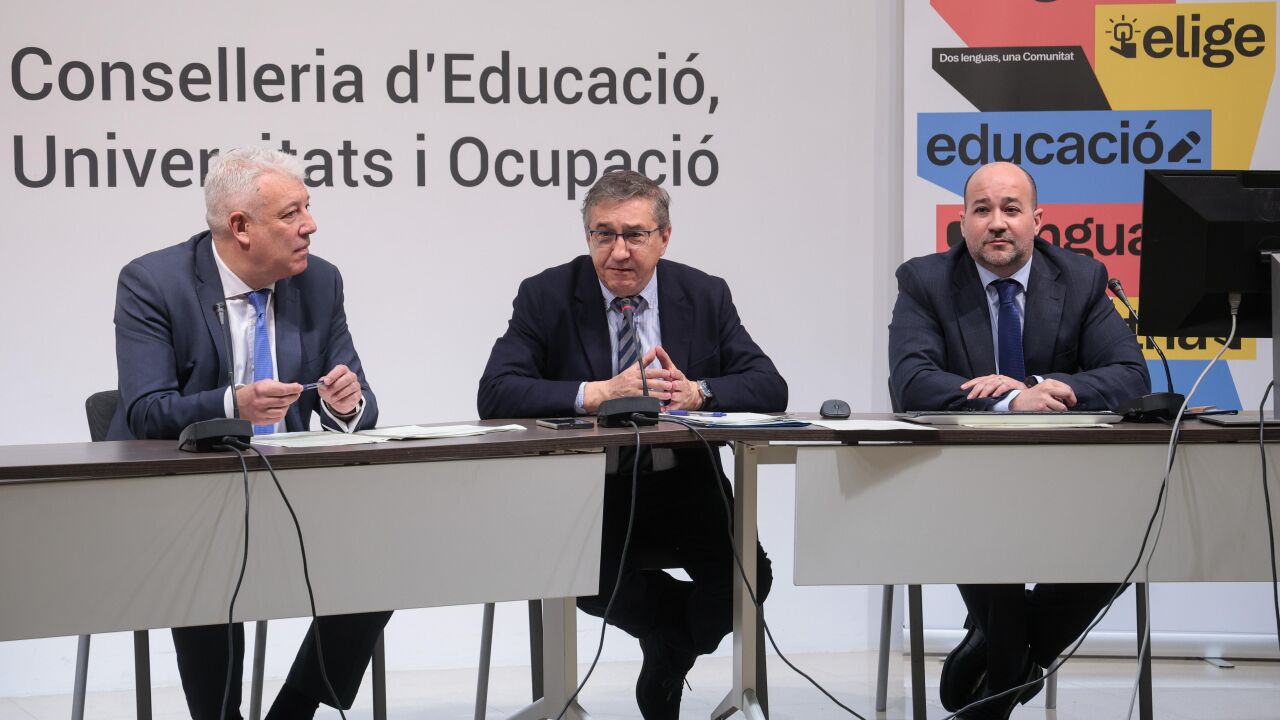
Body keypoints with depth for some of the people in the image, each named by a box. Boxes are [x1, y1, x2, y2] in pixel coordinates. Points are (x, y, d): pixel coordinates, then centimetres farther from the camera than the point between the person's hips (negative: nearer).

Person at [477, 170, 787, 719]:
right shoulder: (546, 296, -2)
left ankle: (663, 672, 14)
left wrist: (697, 393, -22)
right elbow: (496, 394, -15)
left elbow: (770, 387, -2)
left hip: (682, 489, 2)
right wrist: (599, 393, -27)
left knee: (747, 577, -23)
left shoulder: (705, 296, 5)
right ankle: (679, 632, 5)